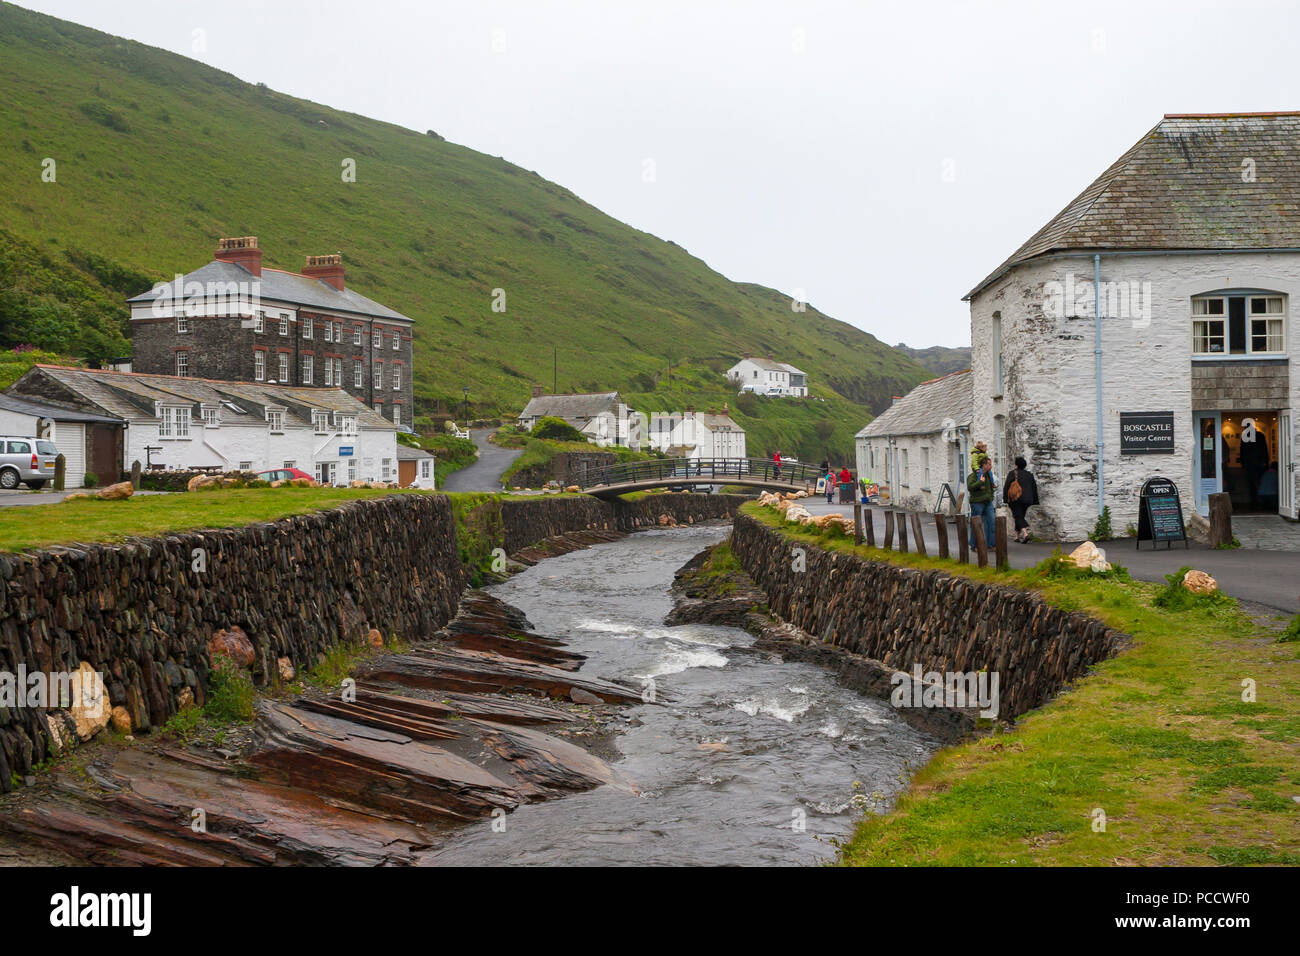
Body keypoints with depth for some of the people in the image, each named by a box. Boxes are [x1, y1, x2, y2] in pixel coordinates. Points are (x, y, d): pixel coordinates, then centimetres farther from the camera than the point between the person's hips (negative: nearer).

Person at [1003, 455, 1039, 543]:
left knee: (1018, 517, -8)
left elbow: (1006, 487, -6)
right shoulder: (1029, 474, 11)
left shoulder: (1012, 473, -3)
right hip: (1027, 500, 5)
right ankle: (1018, 536, 20)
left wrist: (1006, 500, -2)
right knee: (1020, 516, 18)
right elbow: (1034, 488, 14)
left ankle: (1025, 533, -29)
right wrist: (1034, 501, 18)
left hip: (1016, 499, -5)